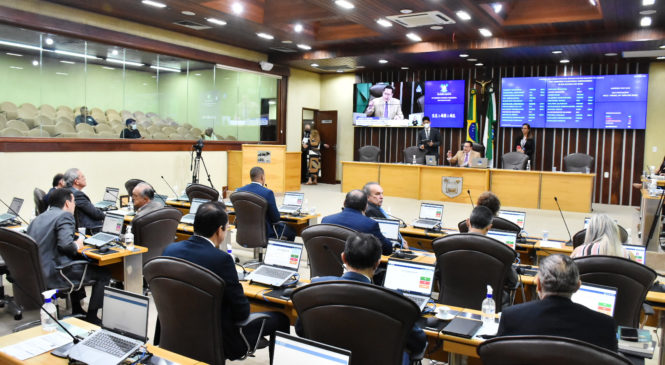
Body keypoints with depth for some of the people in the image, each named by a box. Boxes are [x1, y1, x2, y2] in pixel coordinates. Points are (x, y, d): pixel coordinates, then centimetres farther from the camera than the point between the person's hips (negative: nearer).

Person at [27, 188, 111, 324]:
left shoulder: (39, 218, 15)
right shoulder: (64, 216, -13)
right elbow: (65, 244, -26)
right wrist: (77, 245, -5)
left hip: (37, 273, 10)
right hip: (54, 276, -10)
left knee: (78, 261, 34)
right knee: (104, 273, 2)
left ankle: (77, 310, 38)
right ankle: (91, 317, 7)